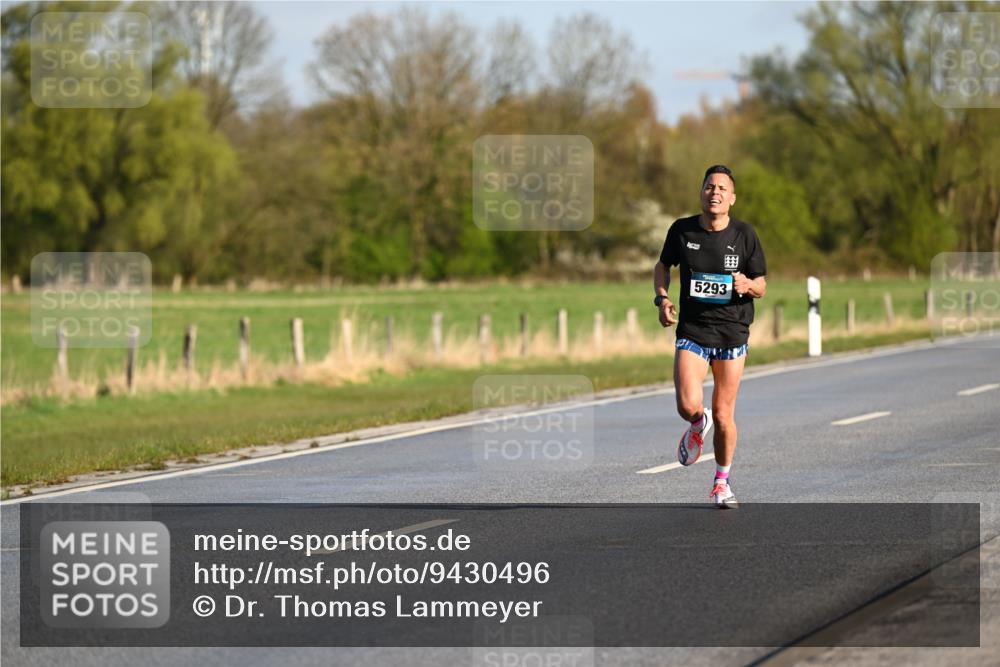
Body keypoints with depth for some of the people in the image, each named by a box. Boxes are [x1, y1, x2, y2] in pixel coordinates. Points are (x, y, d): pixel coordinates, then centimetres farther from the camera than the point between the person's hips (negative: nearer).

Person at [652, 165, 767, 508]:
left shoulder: (744, 235, -4)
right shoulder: (682, 230, -2)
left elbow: (761, 286, 3)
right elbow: (663, 265, 16)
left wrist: (747, 285, -20)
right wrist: (662, 298, -2)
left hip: (732, 334, 0)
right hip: (692, 331, 0)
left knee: (723, 415, 5)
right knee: (688, 405, -19)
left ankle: (722, 483, 27)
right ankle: (698, 424, 21)